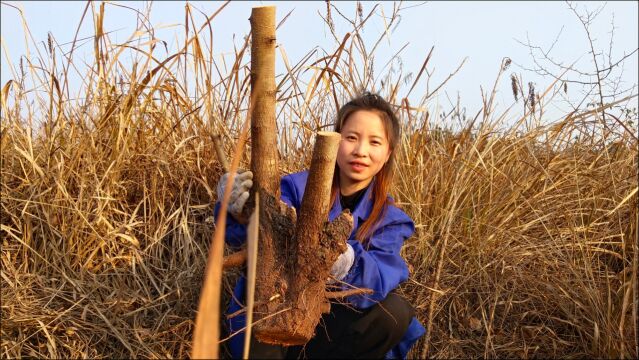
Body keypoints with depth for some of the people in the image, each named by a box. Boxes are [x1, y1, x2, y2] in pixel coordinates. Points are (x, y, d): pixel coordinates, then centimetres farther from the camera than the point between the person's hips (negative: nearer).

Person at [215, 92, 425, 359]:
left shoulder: (389, 220, -2)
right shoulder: (299, 187, -6)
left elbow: (379, 280, -22)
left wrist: (347, 263, -46)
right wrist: (239, 211, -48)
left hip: (329, 333, 2)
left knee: (395, 312, -25)